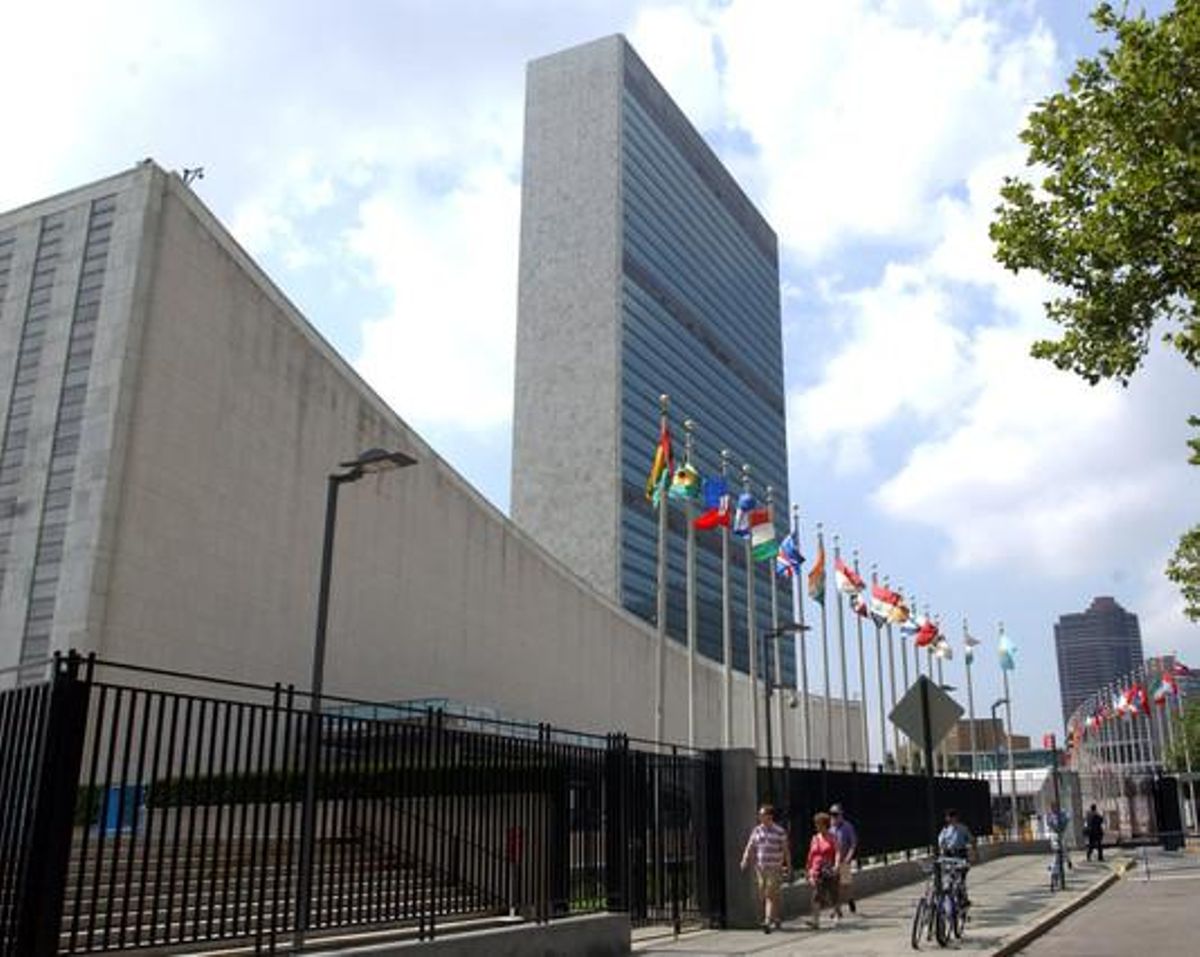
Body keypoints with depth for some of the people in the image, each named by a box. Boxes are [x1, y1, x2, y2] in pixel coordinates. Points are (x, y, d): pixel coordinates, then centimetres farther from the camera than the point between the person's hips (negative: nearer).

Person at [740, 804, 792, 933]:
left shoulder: (780, 832, -4)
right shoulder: (757, 830, 5)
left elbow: (786, 850, 3)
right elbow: (750, 847, 0)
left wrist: (788, 866, 5)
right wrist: (745, 860, -13)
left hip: (774, 869, -4)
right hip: (760, 868, 4)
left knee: (770, 895, -11)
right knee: (762, 896, 9)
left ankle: (767, 922, -14)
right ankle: (775, 917, 27)